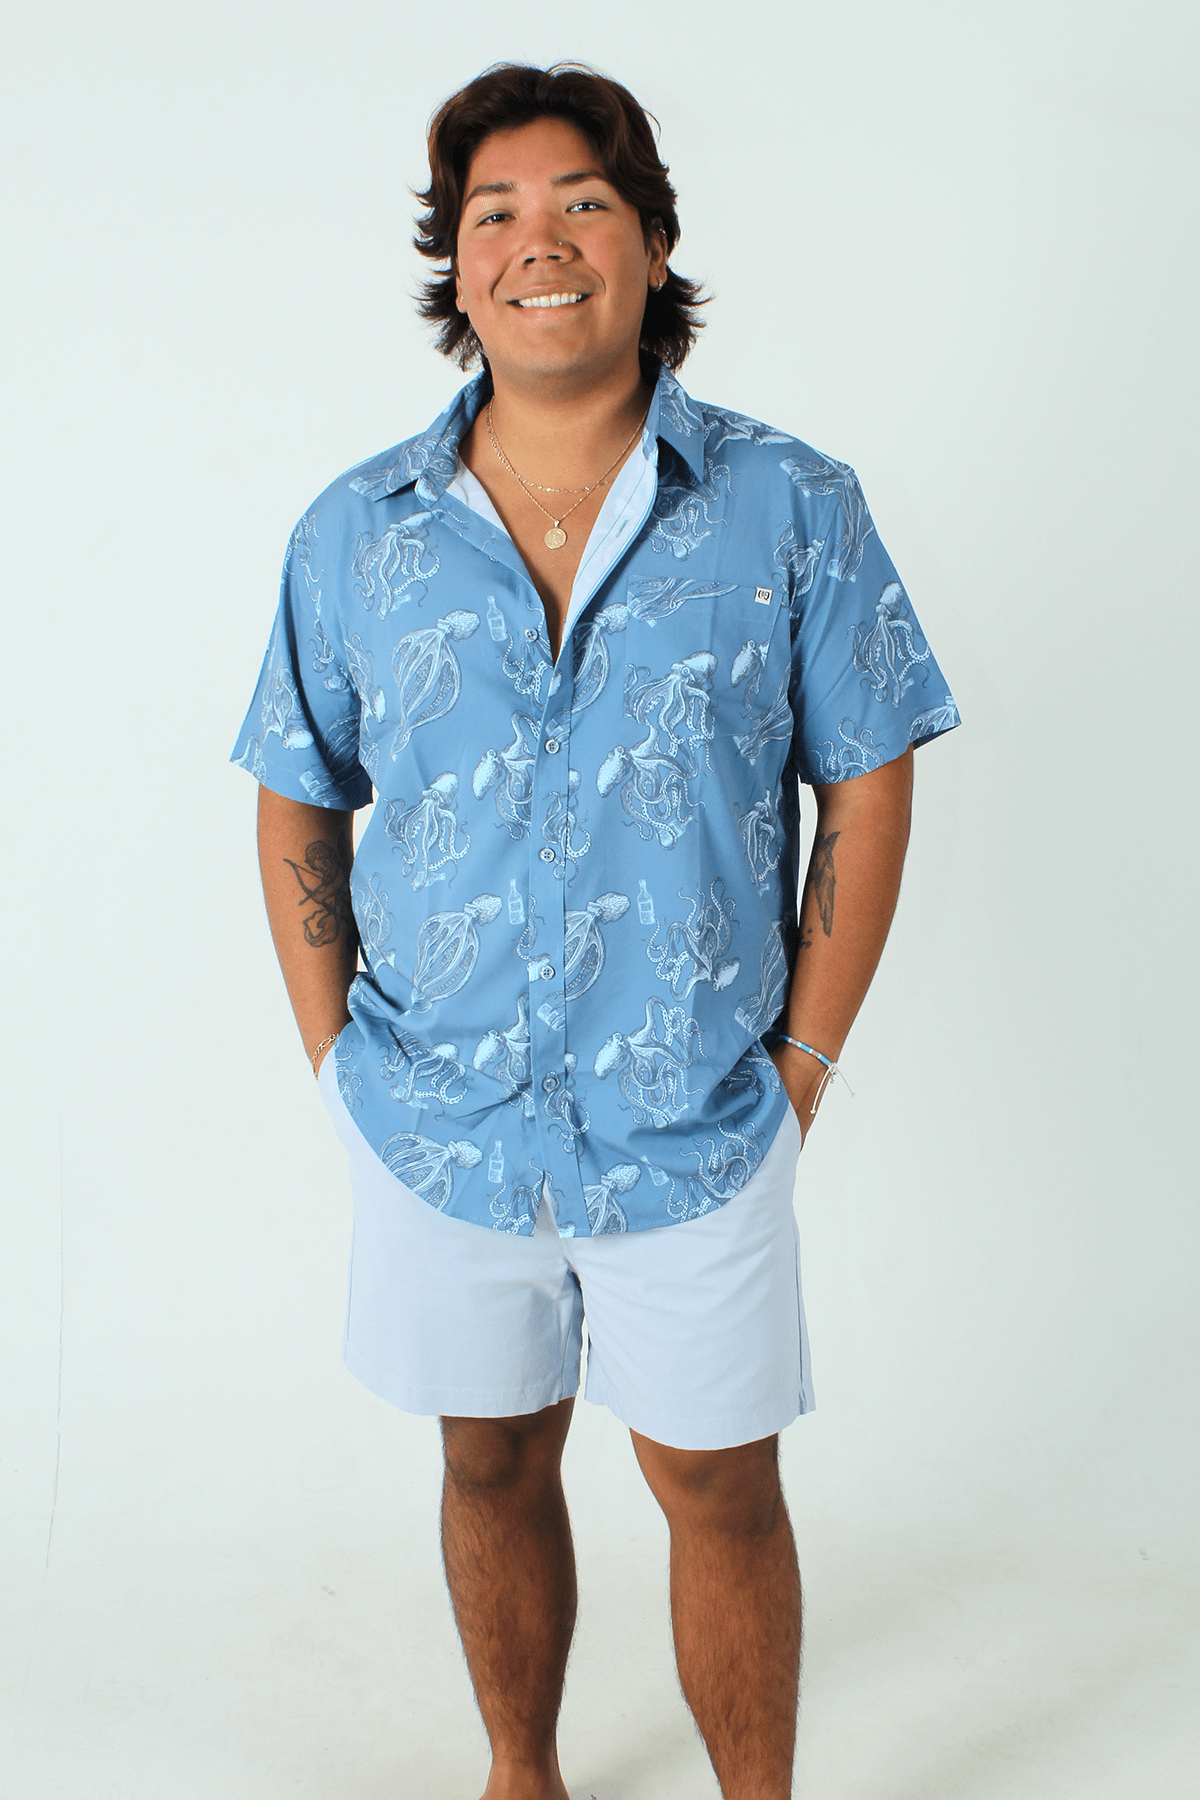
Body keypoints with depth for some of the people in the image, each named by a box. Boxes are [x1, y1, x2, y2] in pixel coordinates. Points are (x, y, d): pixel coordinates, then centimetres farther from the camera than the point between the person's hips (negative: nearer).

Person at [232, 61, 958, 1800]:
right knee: (493, 1468, 19)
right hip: (440, 1124, 2)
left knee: (722, 1490, 11)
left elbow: (867, 791, -3)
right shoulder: (356, 534, -3)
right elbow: (296, 805, 6)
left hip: (695, 1128, -2)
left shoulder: (793, 510, -8)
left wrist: (803, 1064, -5)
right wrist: (338, 1054, 1)